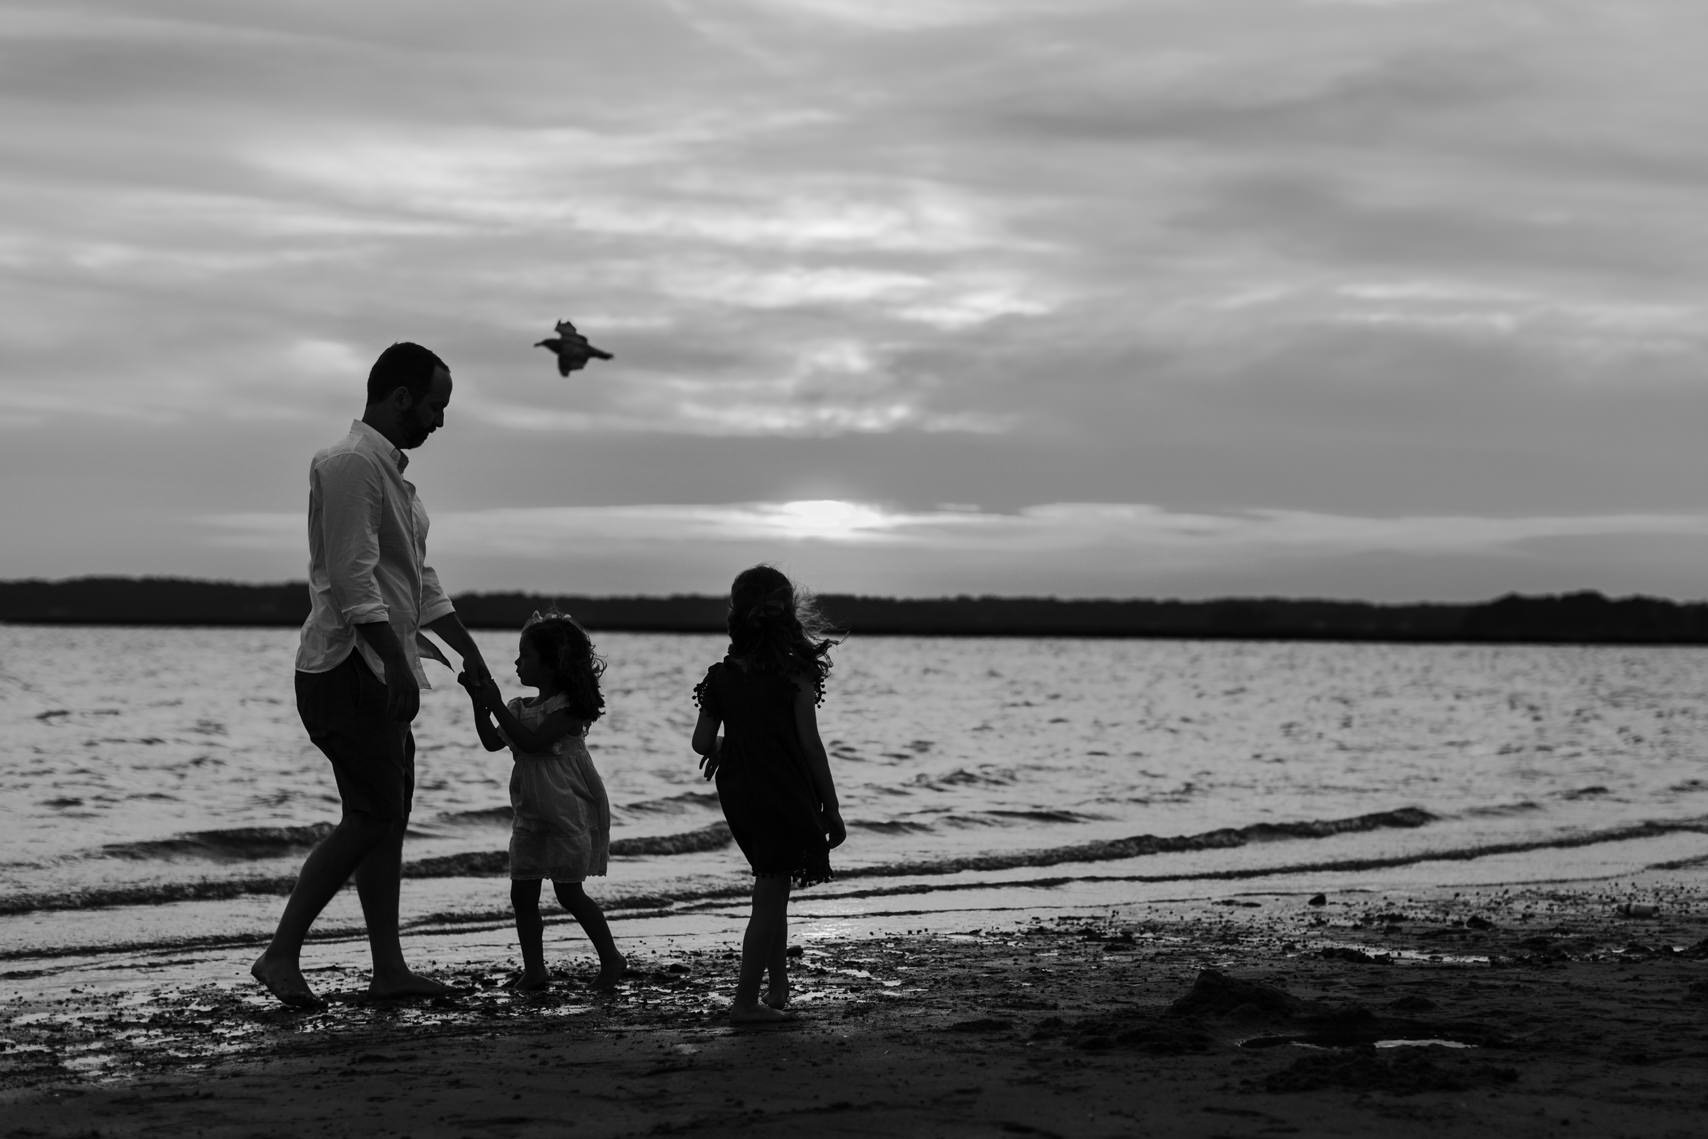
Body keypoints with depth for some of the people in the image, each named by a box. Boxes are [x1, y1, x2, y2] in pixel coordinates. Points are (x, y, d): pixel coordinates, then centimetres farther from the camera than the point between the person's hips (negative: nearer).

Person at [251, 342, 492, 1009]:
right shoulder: (350, 465, -13)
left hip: (383, 673, 10)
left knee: (388, 818, 8)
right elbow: (352, 577, -21)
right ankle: (281, 954, -8)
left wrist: (471, 655, 24)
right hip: (348, 668, -10)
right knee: (370, 818, -13)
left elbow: (419, 579, 25)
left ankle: (389, 969, 11)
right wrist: (397, 663, -26)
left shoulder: (391, 471, 20)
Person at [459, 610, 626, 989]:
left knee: (569, 892, -5)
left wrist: (496, 704, -20)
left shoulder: (568, 707, -13)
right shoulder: (522, 708, 11)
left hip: (569, 812, -8)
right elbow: (493, 741, 8)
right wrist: (478, 701, -1)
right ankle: (534, 970, 7)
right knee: (522, 893, 2)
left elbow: (531, 741, -22)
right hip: (530, 813, 8)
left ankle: (611, 958, 9)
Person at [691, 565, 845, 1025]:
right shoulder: (795, 674, -12)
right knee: (770, 896, 1)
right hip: (786, 795, -5)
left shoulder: (722, 676, 0)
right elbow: (810, 745, -11)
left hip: (740, 793, 5)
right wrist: (831, 808, -5)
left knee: (772, 890, 18)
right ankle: (746, 1000, 0)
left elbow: (702, 742, 0)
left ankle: (778, 992, 19)